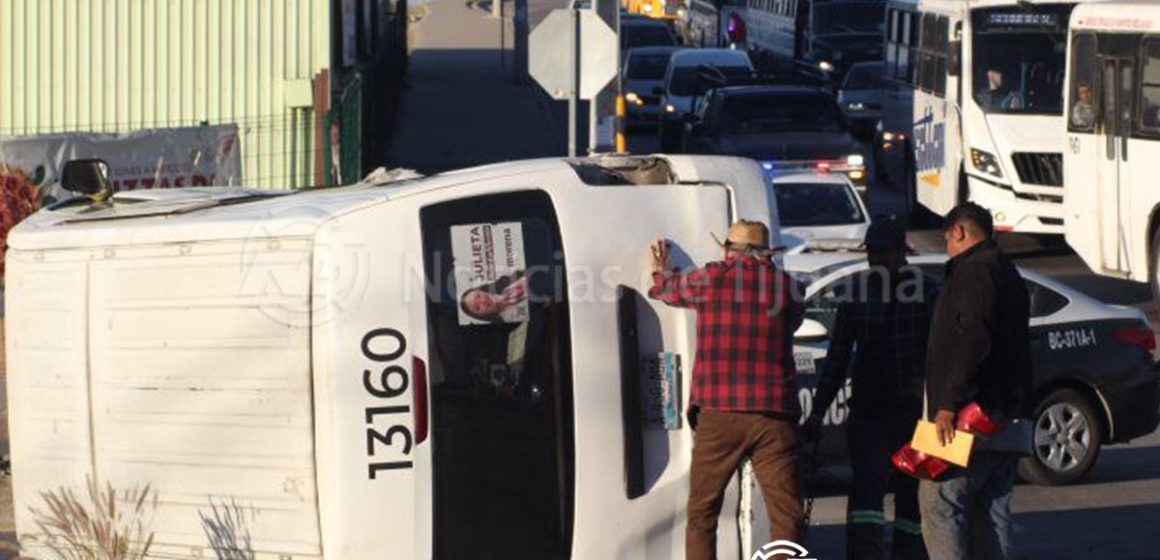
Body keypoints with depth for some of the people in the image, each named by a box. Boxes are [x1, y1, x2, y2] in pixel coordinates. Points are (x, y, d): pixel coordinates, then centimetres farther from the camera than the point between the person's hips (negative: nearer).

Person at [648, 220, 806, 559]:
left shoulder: (711, 279, 3)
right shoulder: (788, 287, 7)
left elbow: (668, 289, 21)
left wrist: (659, 270, 46)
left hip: (719, 415, -1)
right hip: (774, 416, 1)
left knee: (702, 513, 11)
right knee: (787, 517, 1)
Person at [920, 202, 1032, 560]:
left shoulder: (974, 269, -9)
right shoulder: (1008, 273, 24)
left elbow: (973, 340, -22)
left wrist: (950, 403, -22)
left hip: (973, 411, -10)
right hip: (1004, 416, 10)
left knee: (939, 501, -11)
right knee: (991, 509, 10)